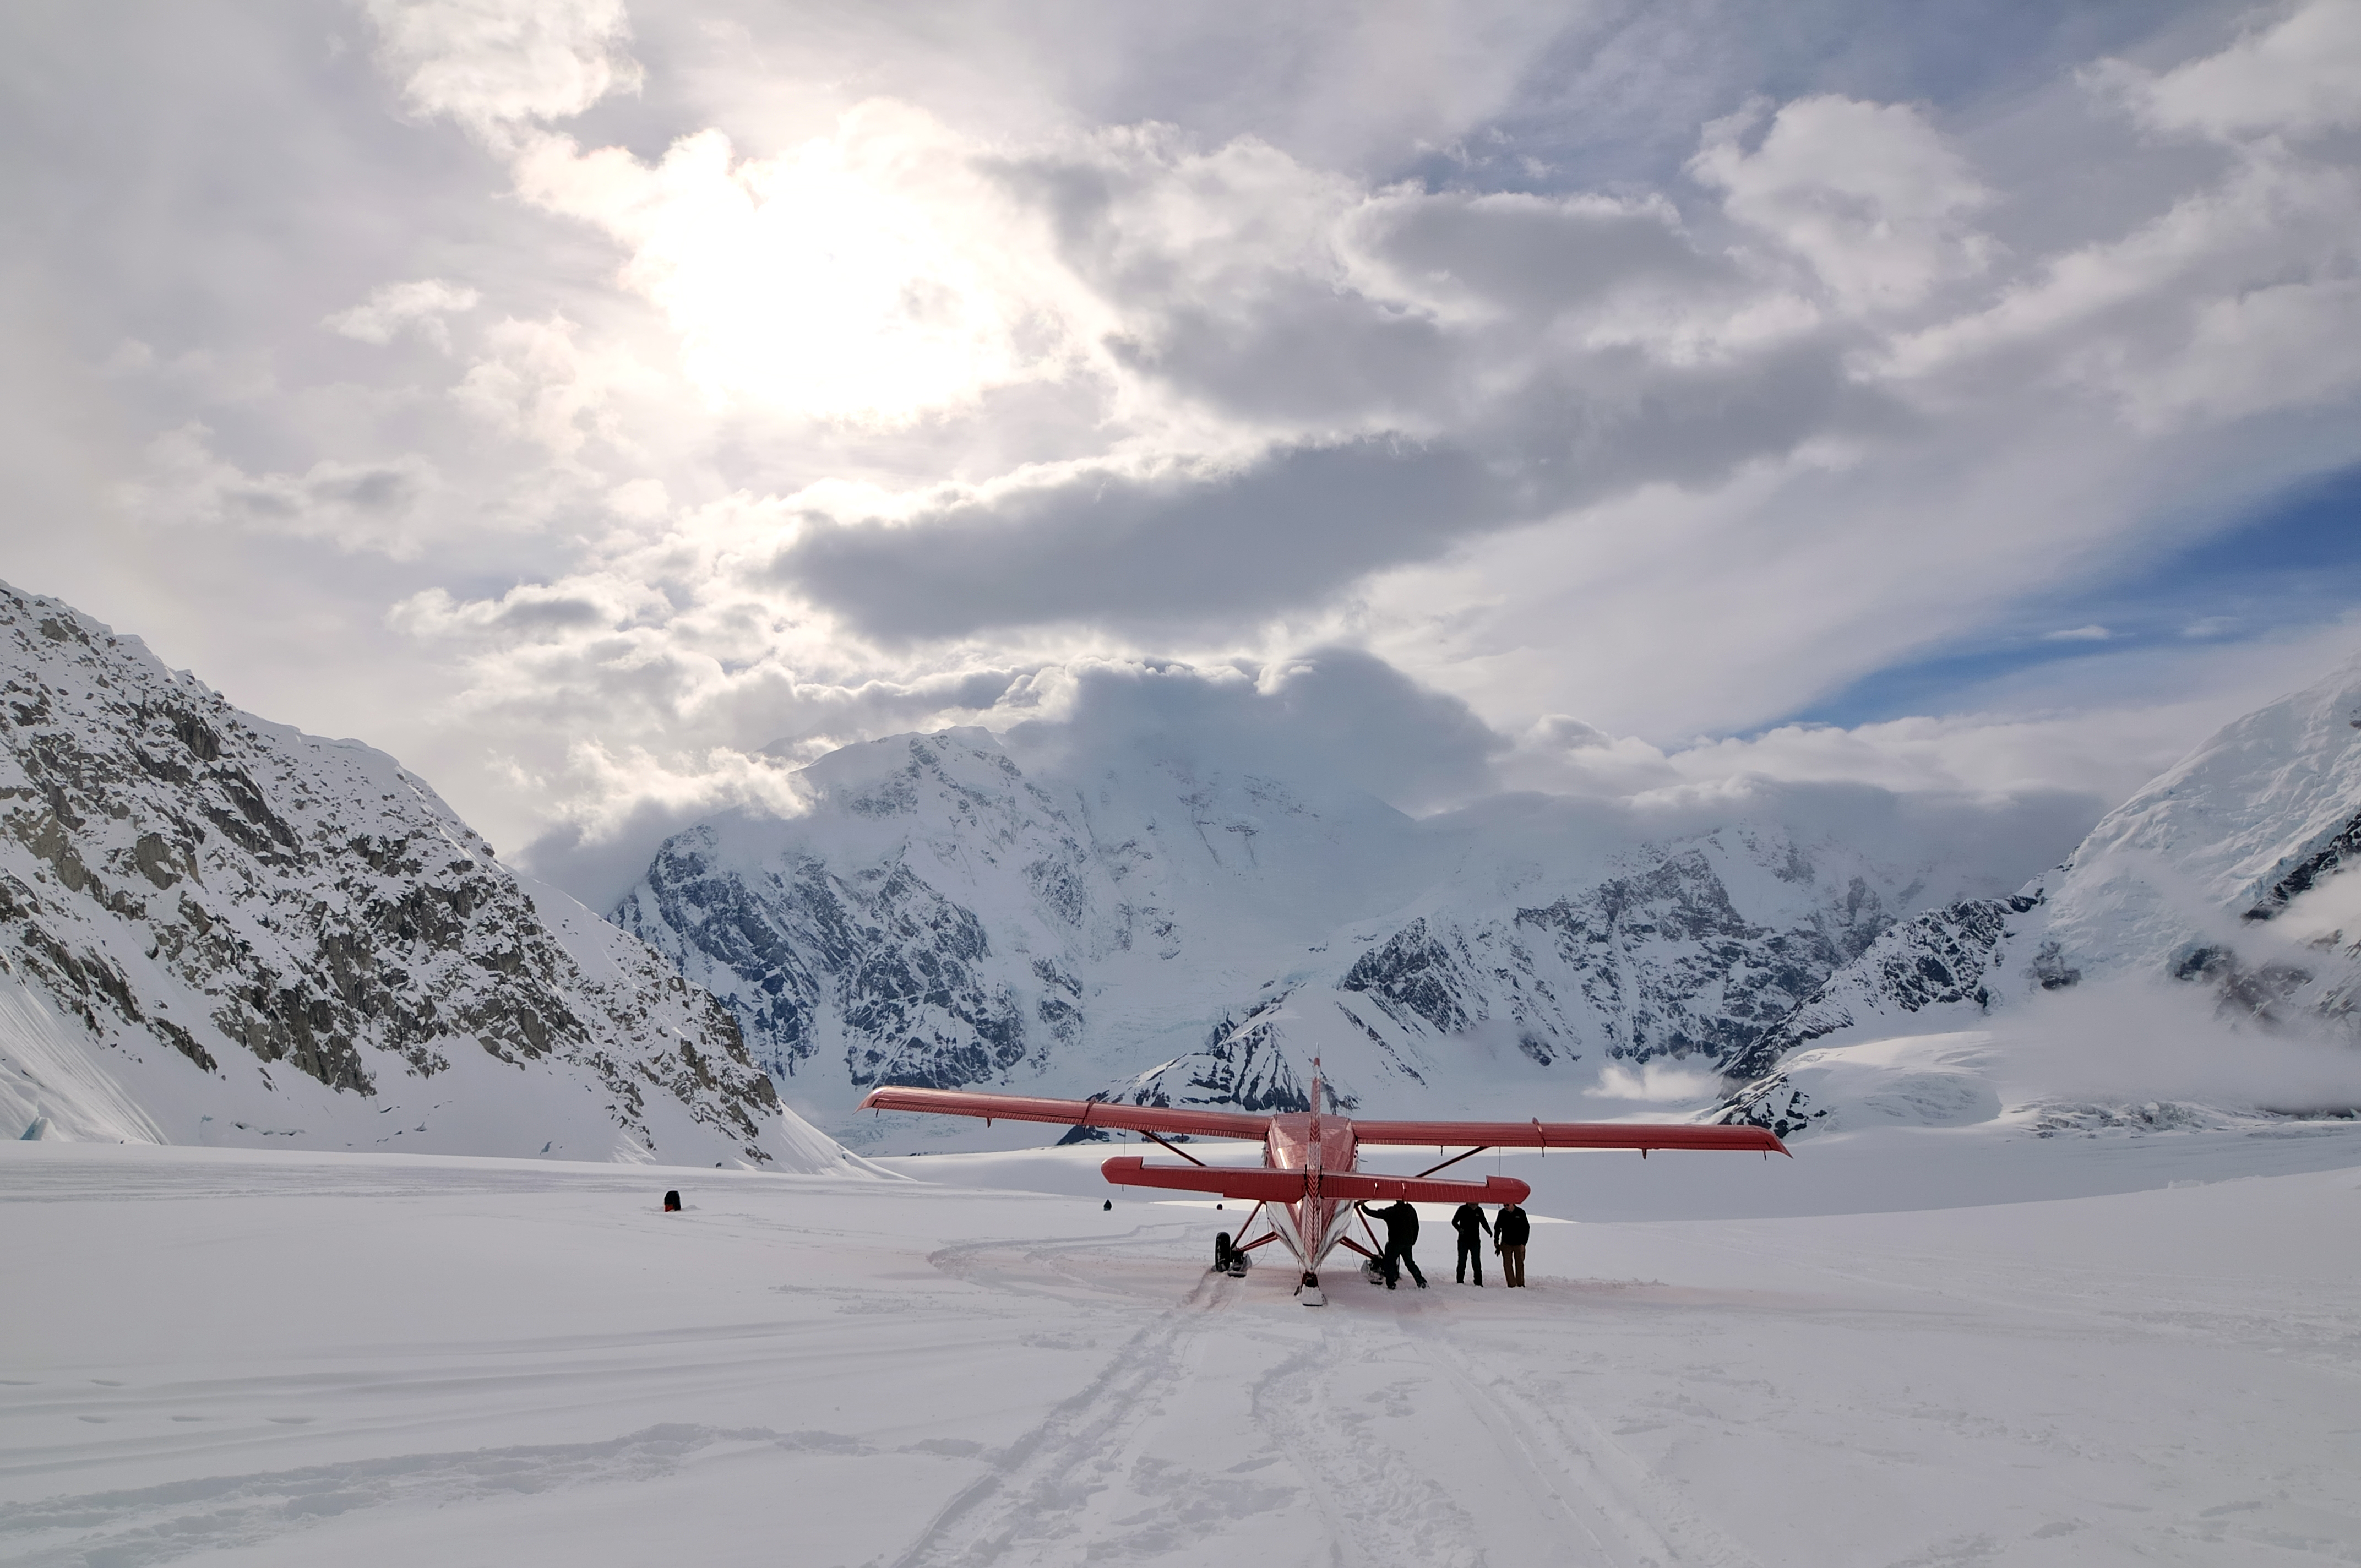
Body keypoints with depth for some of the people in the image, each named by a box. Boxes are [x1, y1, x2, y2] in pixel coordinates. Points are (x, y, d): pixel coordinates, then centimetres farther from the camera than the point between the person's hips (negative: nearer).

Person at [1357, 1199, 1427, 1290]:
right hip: (1408, 1243, 5)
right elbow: (1416, 1227, 12)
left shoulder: (1391, 1211, -13)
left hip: (1395, 1242, -5)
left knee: (1389, 1262, 7)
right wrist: (1413, 1241, 23)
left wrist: (1364, 1207, 3)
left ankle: (1391, 1285, 0)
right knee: (1409, 1263, 16)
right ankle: (1421, 1282, 8)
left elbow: (1377, 1214, -9)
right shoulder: (1412, 1210, 4)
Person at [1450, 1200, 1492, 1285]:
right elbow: (1454, 1221, -2)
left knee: (1477, 1262, -2)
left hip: (1475, 1241, 1)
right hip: (1463, 1240, -1)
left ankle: (1478, 1283, 0)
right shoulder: (1462, 1209, -7)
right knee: (1462, 1262, 6)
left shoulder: (1479, 1210, 0)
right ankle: (1460, 1282, 16)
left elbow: (1484, 1222, 12)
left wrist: (1488, 1230, -8)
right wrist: (1459, 1228, -23)